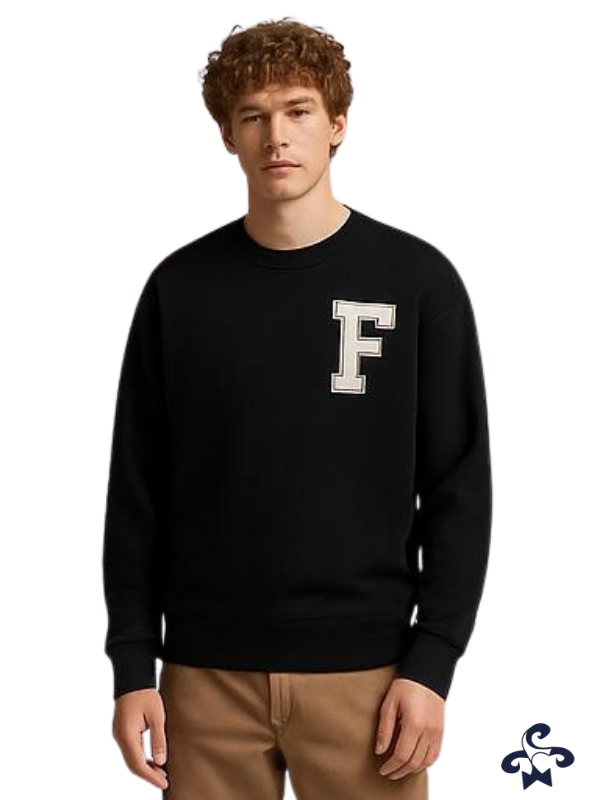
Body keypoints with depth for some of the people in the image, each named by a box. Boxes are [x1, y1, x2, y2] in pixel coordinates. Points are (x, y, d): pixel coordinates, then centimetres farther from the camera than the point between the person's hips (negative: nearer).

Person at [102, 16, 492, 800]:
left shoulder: (417, 280, -2)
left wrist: (432, 661, -7)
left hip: (363, 669, -1)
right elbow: (139, 492, 5)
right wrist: (132, 664, 1)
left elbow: (459, 489, -1)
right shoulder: (180, 287, 3)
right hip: (207, 670, 1)